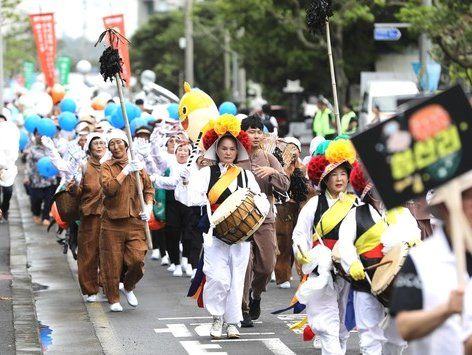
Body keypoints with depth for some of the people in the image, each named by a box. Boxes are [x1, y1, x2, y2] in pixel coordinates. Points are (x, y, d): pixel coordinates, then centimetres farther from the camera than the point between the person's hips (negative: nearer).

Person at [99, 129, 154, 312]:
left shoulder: (138, 166, 12)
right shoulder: (107, 167, 2)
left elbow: (148, 189, 16)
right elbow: (108, 188, -15)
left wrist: (148, 208, -1)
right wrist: (126, 171, -17)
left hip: (135, 221, 2)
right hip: (112, 221, -2)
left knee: (137, 259, -8)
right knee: (112, 262, 0)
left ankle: (128, 287, 21)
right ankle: (114, 299, 15)